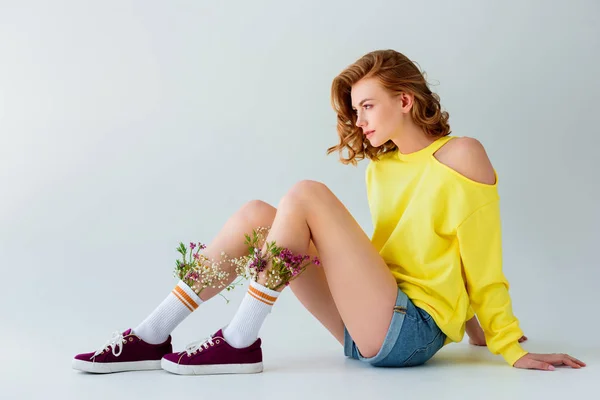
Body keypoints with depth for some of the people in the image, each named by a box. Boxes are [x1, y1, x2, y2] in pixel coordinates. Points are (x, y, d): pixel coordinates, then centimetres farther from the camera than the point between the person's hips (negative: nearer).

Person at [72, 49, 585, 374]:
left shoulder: (461, 156, -5)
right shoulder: (380, 167, 16)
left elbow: (483, 268, -6)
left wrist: (513, 350, -6)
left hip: (411, 329, -7)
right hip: (371, 328, 7)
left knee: (306, 196, -18)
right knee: (256, 216, -4)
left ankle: (240, 343, -17)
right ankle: (152, 338, -7)